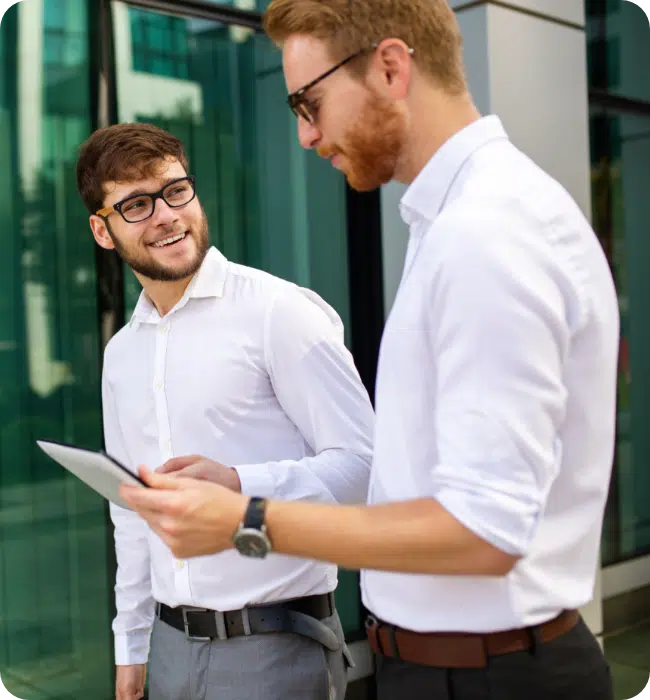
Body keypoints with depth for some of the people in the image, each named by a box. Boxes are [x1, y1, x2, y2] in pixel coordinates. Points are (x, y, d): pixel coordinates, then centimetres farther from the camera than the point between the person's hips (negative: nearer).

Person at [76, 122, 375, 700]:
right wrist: (131, 648, 16)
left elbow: (361, 462, -15)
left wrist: (239, 483, -29)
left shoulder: (280, 311, -12)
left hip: (277, 644, -5)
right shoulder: (121, 354, 9)